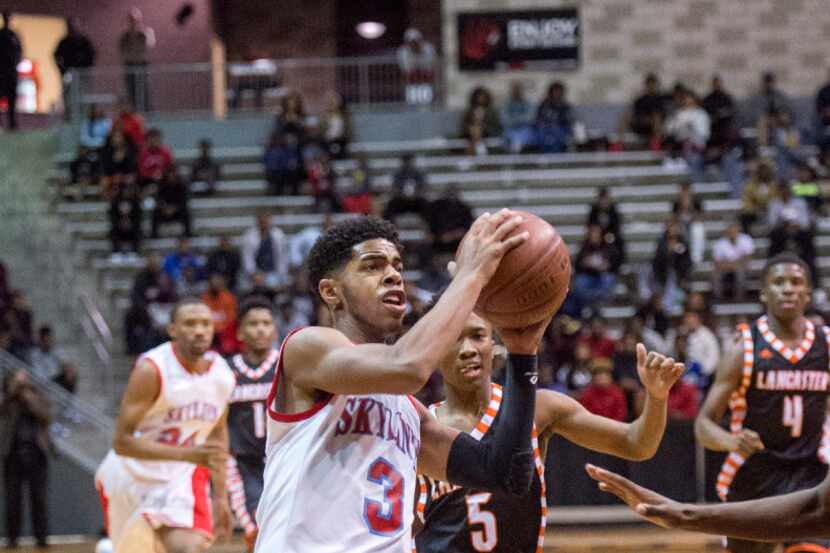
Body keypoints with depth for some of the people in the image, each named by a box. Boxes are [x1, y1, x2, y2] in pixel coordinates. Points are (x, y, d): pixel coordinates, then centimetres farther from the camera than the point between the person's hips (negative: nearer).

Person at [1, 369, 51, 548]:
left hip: (36, 451, 0)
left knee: (39, 495, -2)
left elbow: (45, 415, -4)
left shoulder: (38, 398, 12)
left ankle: (41, 535, 0)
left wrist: (28, 398, -4)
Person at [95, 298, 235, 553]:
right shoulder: (152, 370, -22)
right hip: (132, 473, -3)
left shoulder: (222, 375, -5)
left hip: (181, 475, 3)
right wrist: (187, 454, -34)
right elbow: (122, 441, -24)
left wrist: (220, 496, 12)